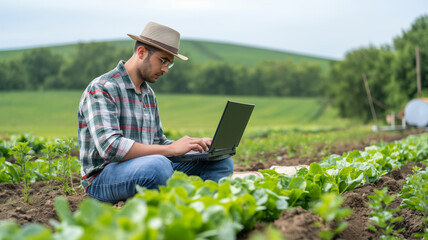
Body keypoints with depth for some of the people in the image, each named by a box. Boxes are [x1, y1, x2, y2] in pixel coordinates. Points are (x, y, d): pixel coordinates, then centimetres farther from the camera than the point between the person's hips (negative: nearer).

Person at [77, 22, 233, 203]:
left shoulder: (149, 94, 16)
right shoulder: (102, 89, -12)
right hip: (102, 178, -8)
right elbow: (109, 147, -25)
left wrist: (196, 144, 1)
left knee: (221, 162, -3)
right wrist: (171, 149, -26)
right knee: (158, 165, -40)